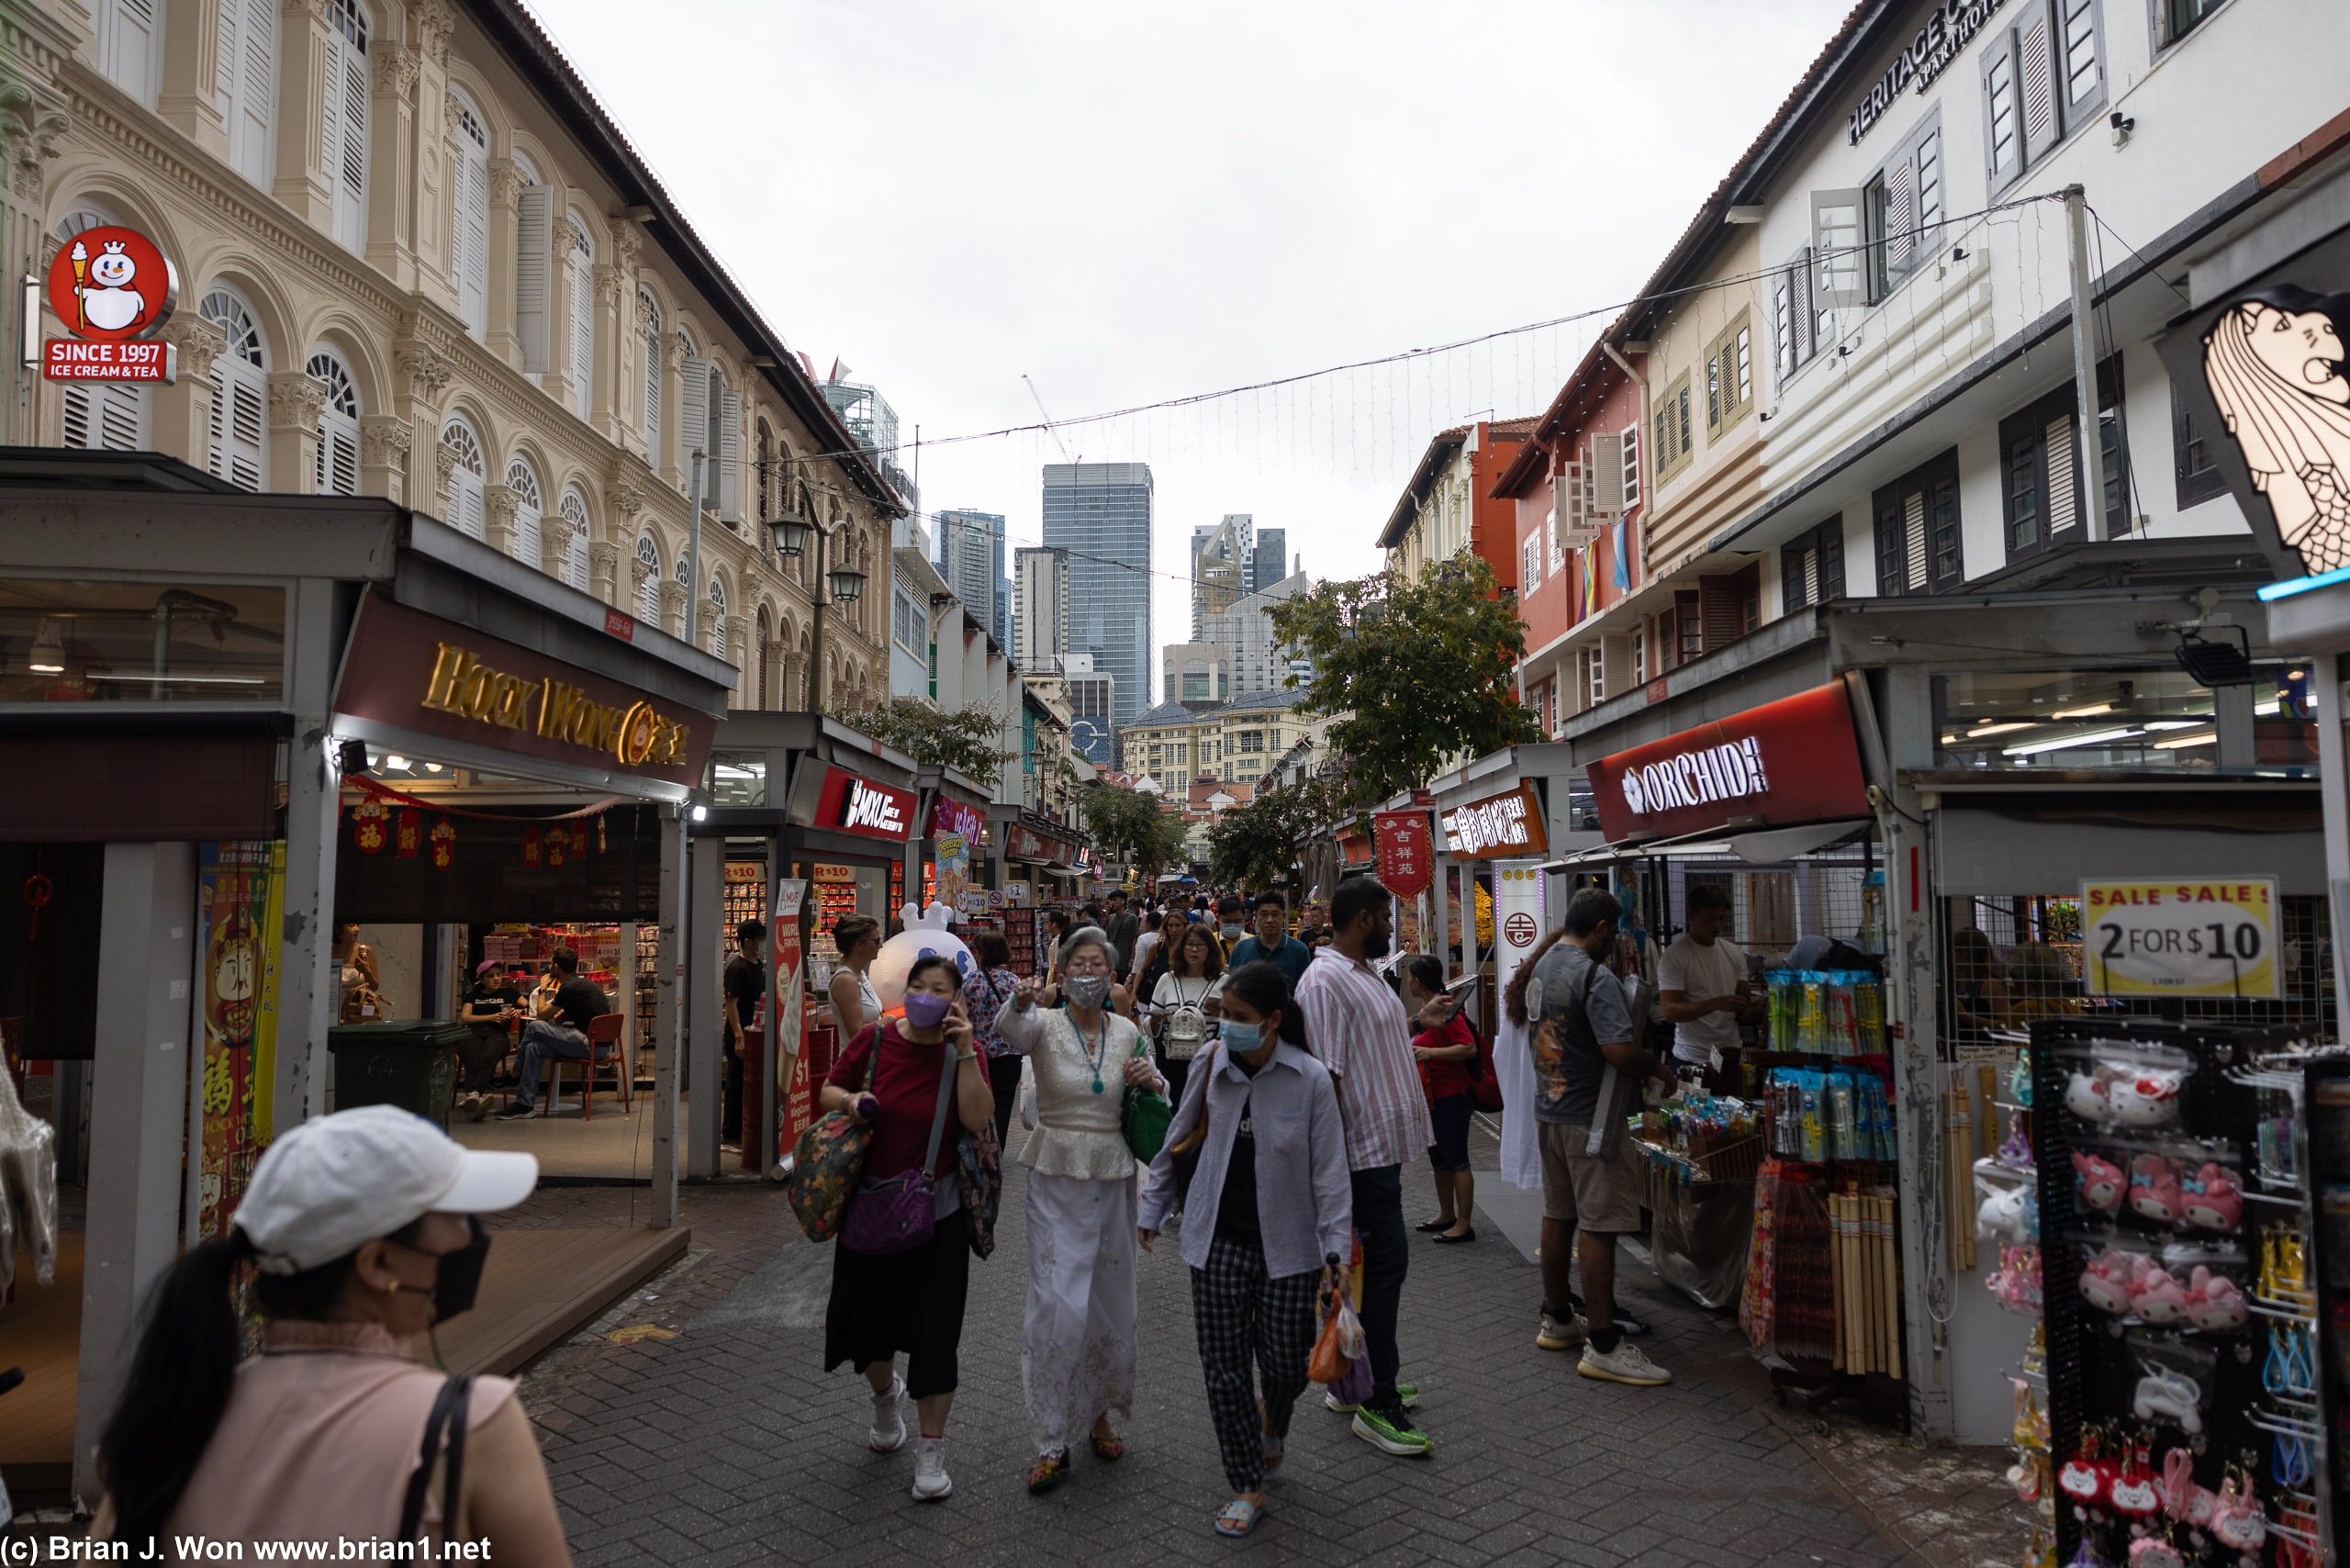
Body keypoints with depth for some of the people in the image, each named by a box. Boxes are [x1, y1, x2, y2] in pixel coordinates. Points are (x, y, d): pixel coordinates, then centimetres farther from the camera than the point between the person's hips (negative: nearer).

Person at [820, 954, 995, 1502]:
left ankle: (932, 1451, 18)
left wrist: (965, 1051, -24)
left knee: (934, 1327, 1)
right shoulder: (875, 1039, -4)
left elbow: (978, 1119, -20)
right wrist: (849, 1100, -14)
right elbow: (829, 1090, 8)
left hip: (935, 1210, -2)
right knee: (866, 1314, 15)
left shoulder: (962, 1052, -7)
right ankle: (886, 1395, 49)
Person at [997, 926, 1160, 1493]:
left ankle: (1101, 1413, 33)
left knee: (1111, 1302, 12)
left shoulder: (1128, 1032, 3)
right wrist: (1021, 1001, -55)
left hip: (1113, 1177, 3)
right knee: (1057, 1307, -7)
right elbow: (1011, 1031, -32)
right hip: (1056, 1175, -3)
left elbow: (1156, 1097, 15)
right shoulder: (1045, 1024, -8)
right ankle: (1051, 1443, 5)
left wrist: (1153, 1082, -9)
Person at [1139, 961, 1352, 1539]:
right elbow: (1177, 1139, 9)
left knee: (1285, 1364, 9)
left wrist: (1336, 1250, -11)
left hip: (1287, 1246, -2)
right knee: (1224, 1366, 5)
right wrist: (1154, 1209, 14)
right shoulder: (1212, 1062, -5)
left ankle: (1271, 1422, 45)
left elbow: (1329, 1171, -8)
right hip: (1220, 1241, 2)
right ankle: (1247, 1487, 22)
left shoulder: (1311, 1079, -13)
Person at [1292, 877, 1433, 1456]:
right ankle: (1376, 1405, -1)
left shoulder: (1365, 974, 15)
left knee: (1375, 1263, 15)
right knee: (1385, 1262, -8)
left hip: (1384, 1143, 10)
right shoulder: (1325, 981, -18)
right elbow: (1324, 1078, -21)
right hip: (1362, 1149, -10)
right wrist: (1338, 1163, -22)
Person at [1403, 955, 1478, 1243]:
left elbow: (1469, 1048, -27)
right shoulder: (1426, 1007, 11)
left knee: (1456, 1160, -4)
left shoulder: (1445, 1009, -20)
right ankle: (1446, 1216, 28)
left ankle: (1464, 1224, 2)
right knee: (1438, 1157, 17)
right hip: (1434, 1097, 10)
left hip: (1453, 1097, -10)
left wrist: (1430, 1052, -30)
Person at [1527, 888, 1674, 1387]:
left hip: (1548, 1108, 9)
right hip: (1588, 1117, -9)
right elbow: (1619, 1052, -27)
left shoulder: (1542, 968, 10)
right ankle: (1603, 1346, 0)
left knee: (1558, 1215, 17)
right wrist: (1658, 1068, -8)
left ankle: (1556, 1320, 29)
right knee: (1599, 1226, -4)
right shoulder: (1595, 978, -19)